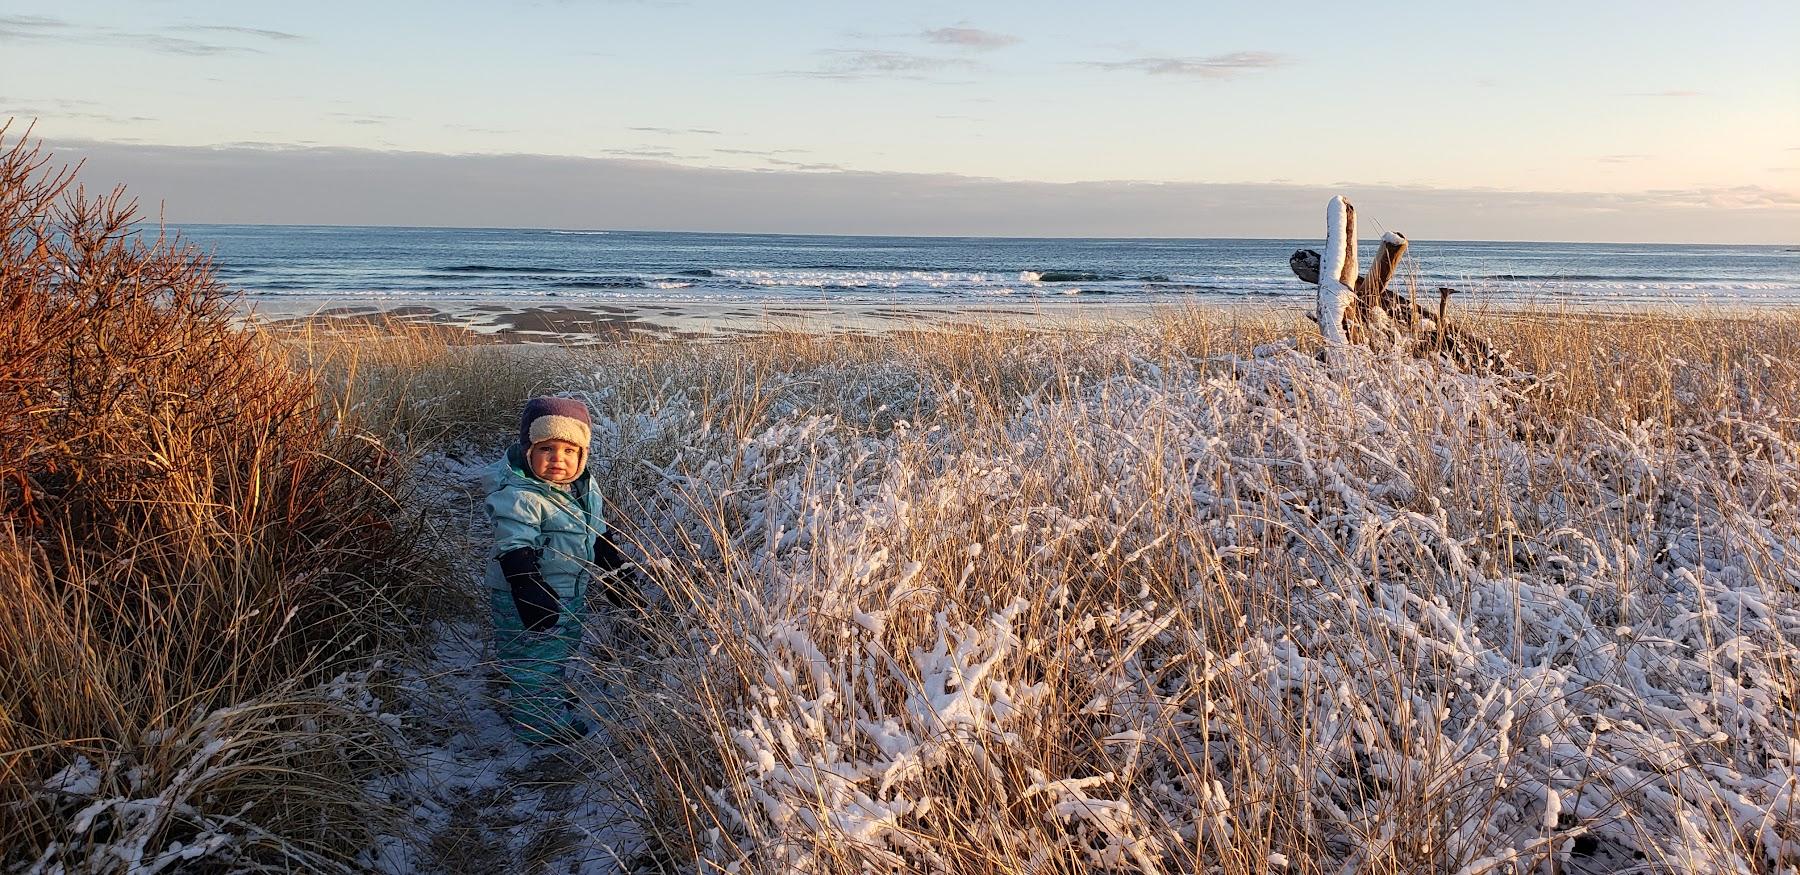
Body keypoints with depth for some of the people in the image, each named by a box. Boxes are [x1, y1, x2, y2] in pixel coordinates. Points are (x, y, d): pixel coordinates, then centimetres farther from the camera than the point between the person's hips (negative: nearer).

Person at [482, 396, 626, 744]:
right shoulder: (518, 496, -28)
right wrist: (529, 591, -36)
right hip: (532, 598, -9)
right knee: (534, 657, 5)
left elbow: (595, 531, 16)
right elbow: (514, 549, -30)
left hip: (570, 592, 9)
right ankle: (540, 723, 20)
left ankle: (555, 692, 51)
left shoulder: (583, 485, 0)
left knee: (562, 647, 28)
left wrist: (609, 558, 23)